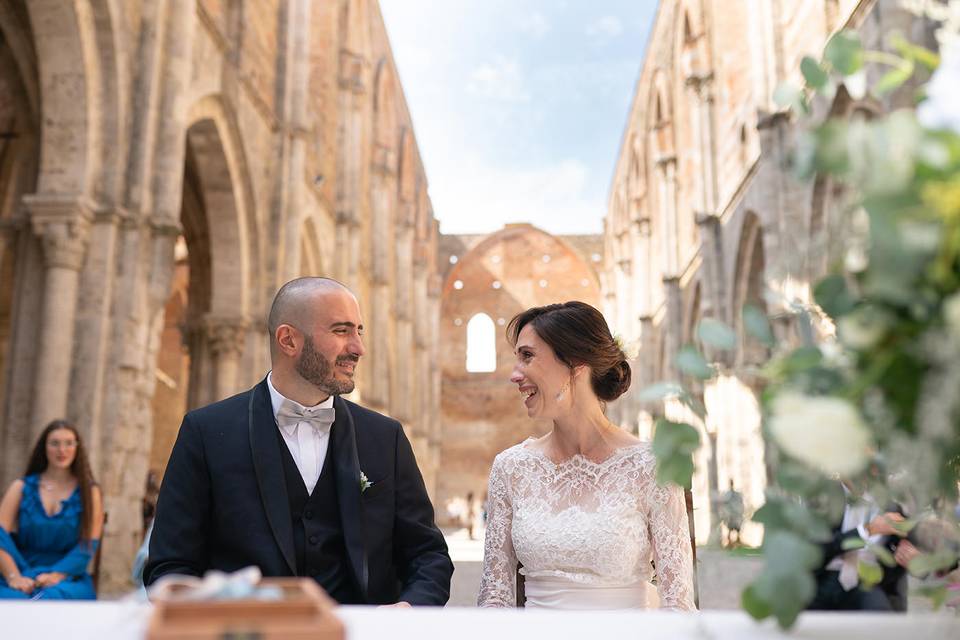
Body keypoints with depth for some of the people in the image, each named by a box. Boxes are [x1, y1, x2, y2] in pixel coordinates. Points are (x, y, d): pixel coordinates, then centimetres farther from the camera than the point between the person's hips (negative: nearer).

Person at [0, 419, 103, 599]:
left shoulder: (89, 492, 10)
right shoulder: (21, 487, 13)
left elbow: (88, 545, 0)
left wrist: (56, 575, -16)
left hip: (67, 579, -1)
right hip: (22, 574, 1)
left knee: (52, 597, -37)